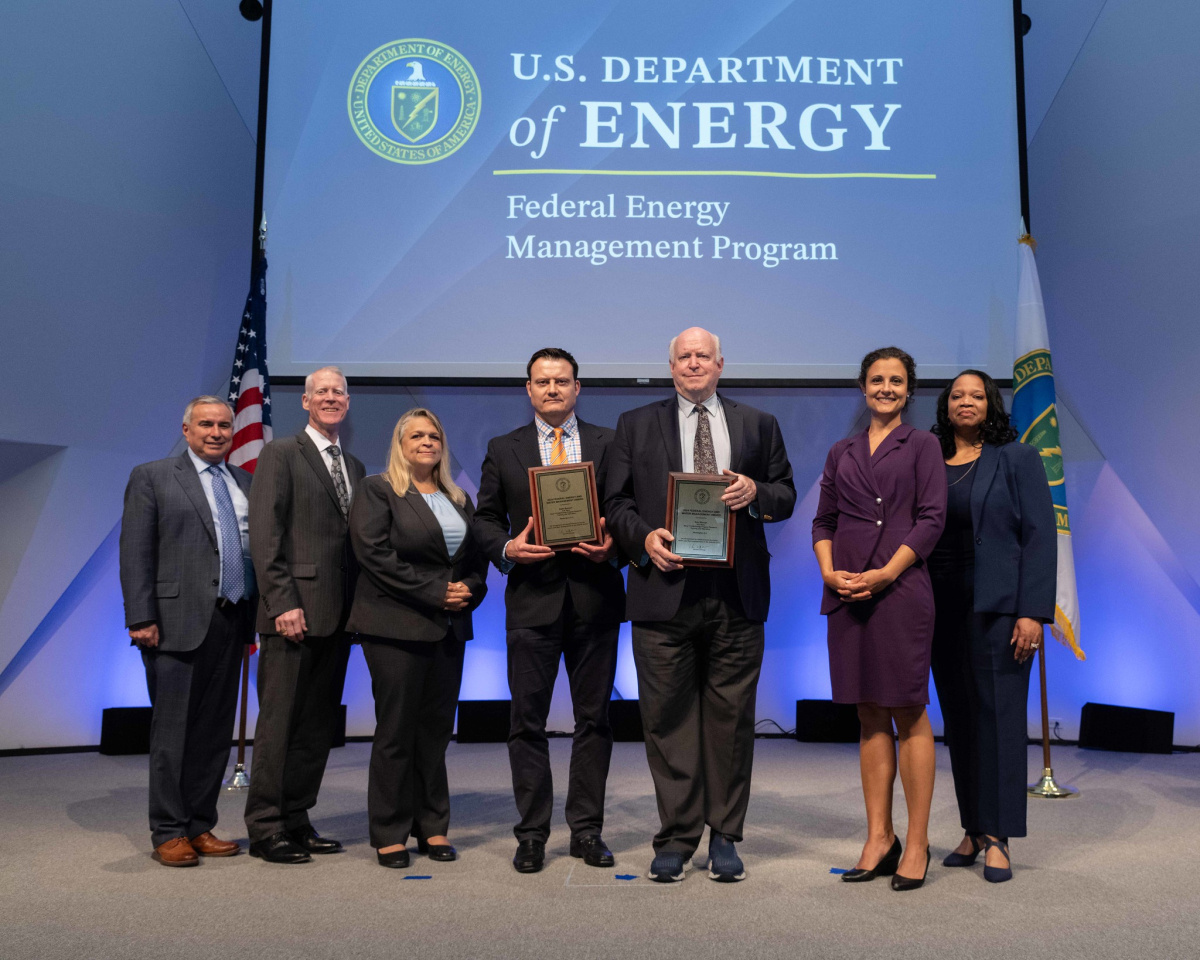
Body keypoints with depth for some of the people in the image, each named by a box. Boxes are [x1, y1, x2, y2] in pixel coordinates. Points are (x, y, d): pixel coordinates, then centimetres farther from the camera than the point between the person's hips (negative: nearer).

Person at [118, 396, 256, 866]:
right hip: (178, 623, -5)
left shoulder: (246, 483, 15)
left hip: (231, 621, 5)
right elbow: (135, 553, -4)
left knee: (216, 731, 10)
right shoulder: (151, 477, 2)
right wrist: (141, 619, -12)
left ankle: (200, 827, 20)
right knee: (174, 733, 1)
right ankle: (169, 833, 12)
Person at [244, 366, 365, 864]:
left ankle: (296, 820, 19)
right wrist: (282, 603, -17)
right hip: (295, 611, -7)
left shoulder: (354, 466, 19)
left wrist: (358, 605, 8)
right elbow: (264, 534, -9)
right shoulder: (280, 454, -1)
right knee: (279, 721, -1)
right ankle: (265, 828, 8)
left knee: (318, 723, 10)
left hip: (336, 615, 7)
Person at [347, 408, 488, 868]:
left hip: (448, 627, 5)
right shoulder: (377, 490, 1)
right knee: (396, 730, -2)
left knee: (437, 728, 7)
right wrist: (434, 592, -14)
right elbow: (375, 553, -11)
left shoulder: (459, 499, 17)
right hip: (396, 626, -5)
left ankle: (433, 827, 16)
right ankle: (389, 834, 9)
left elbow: (477, 555, 17)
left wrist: (469, 588, -5)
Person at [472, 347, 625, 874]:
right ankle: (532, 833, 14)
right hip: (532, 597, 0)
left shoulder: (609, 444, 9)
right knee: (527, 721, 3)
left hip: (594, 596, 0)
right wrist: (507, 547, -10)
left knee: (594, 718, 7)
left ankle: (587, 830, 18)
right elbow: (484, 518, 9)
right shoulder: (503, 449, 10)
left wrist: (612, 544, -12)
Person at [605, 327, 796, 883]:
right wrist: (644, 536, -11)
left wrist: (756, 492, -8)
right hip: (665, 588, -1)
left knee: (731, 717, 5)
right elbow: (617, 502, 7)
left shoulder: (759, 425, 15)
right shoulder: (636, 425, 12)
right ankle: (677, 837, 15)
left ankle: (724, 837, 18)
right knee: (668, 717, 3)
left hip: (736, 593, 1)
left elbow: (786, 497, 13)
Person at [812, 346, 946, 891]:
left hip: (900, 590, -4)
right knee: (869, 717, 7)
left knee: (908, 714, -2)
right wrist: (829, 571, -5)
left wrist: (885, 573, -14)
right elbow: (823, 521, 14)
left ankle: (917, 844, 6)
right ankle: (878, 839, 14)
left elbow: (931, 519, -4)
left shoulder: (921, 446, 6)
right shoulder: (841, 453, 17)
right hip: (847, 595, 4)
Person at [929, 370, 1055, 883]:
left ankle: (997, 837, 4)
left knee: (998, 713, -4)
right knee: (958, 719, 7)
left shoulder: (1016, 459, 1)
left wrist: (1032, 612, -13)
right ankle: (973, 831, 17)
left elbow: (1039, 536, -4)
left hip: (996, 606, -4)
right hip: (943, 609, 4)